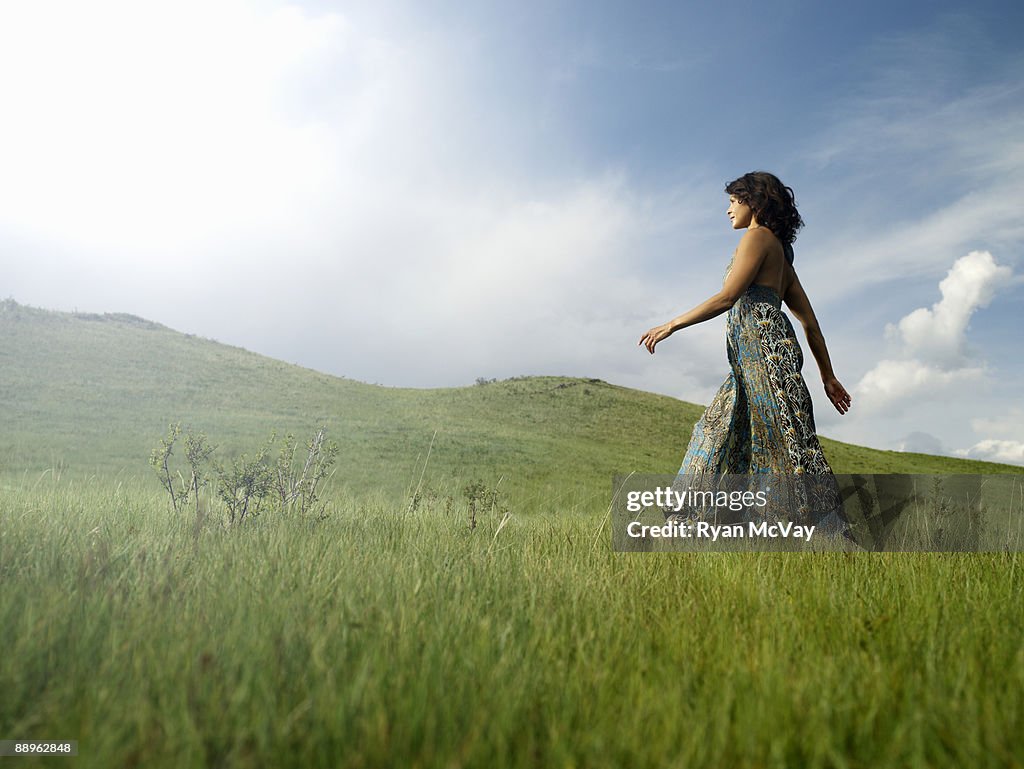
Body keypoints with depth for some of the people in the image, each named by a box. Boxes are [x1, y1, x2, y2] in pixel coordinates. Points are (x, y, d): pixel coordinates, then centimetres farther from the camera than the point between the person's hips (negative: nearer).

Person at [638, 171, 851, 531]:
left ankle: (831, 532, -10)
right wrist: (827, 375, 22)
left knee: (784, 440, -12)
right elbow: (809, 321, 23)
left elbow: (727, 298, -11)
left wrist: (672, 324, -6)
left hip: (763, 342, -10)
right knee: (721, 434, 6)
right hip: (751, 356, 10)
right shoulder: (780, 254, 27)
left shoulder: (758, 236, 1)